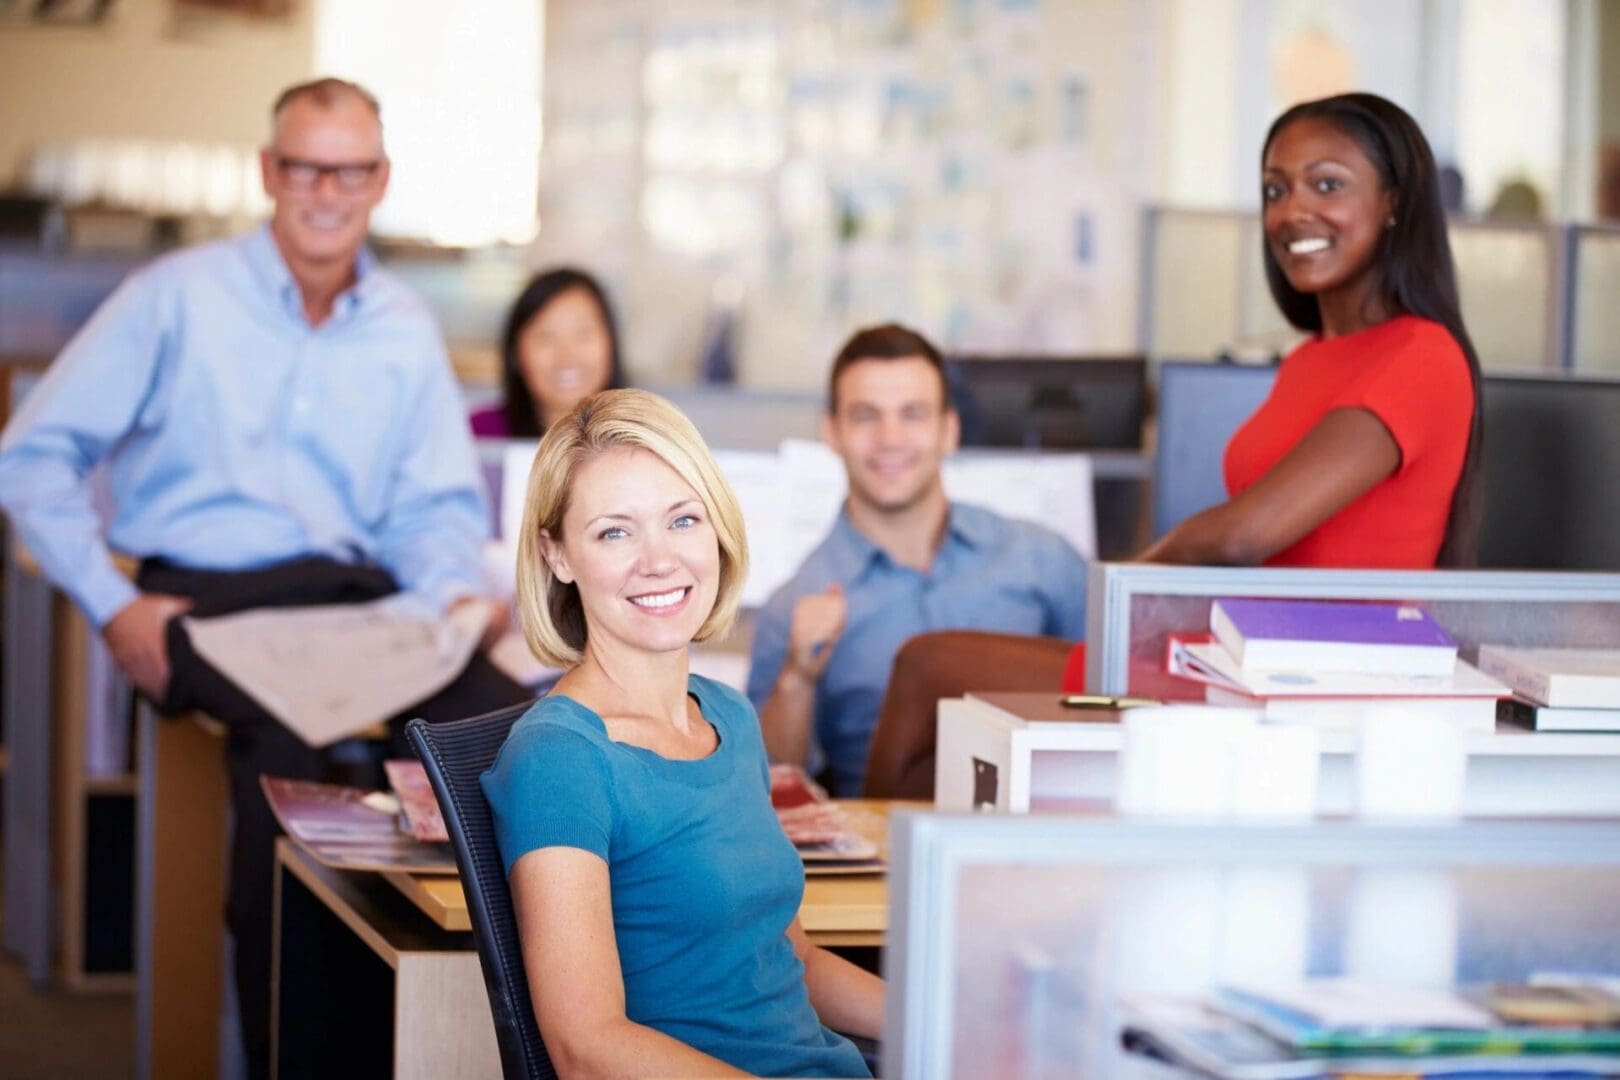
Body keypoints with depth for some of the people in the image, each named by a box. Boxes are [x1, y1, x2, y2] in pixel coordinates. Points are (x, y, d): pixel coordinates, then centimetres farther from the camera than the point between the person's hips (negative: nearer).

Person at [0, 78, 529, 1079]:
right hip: (205, 594, -4)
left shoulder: (408, 331, 16)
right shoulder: (178, 297, 4)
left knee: (508, 714, -29)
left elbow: (437, 507, 16)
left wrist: (458, 592, -8)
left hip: (357, 591, 4)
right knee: (291, 732, -38)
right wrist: (113, 608, -8)